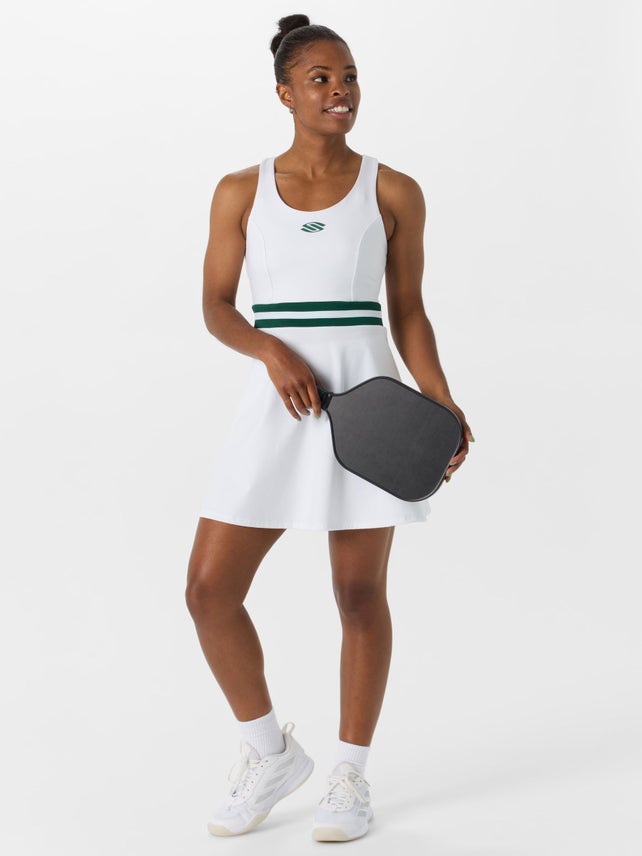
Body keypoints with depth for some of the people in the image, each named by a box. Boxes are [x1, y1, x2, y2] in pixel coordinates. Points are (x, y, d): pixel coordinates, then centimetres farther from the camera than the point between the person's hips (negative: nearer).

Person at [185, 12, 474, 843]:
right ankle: (271, 753, 20)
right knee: (209, 588, -3)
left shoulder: (394, 192, 3)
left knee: (360, 592, 3)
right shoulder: (240, 191, 6)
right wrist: (273, 351, -15)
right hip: (275, 404, 2)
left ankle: (350, 775, 20)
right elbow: (216, 306, 5)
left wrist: (444, 409, -7)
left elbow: (408, 312, 5)